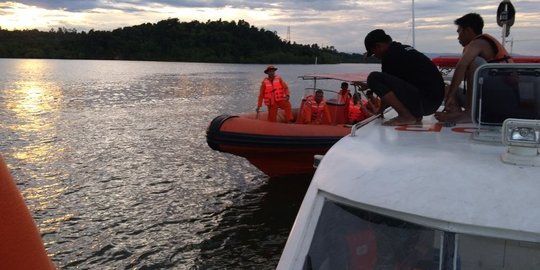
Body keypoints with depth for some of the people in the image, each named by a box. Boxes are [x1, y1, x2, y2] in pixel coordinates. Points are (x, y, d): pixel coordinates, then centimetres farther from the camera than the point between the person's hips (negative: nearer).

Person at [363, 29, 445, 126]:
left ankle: (406, 115, -13)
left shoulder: (390, 56, -8)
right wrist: (368, 86, 39)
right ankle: (415, 114, 14)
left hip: (424, 101, -10)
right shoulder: (405, 49, 21)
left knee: (374, 78, -14)